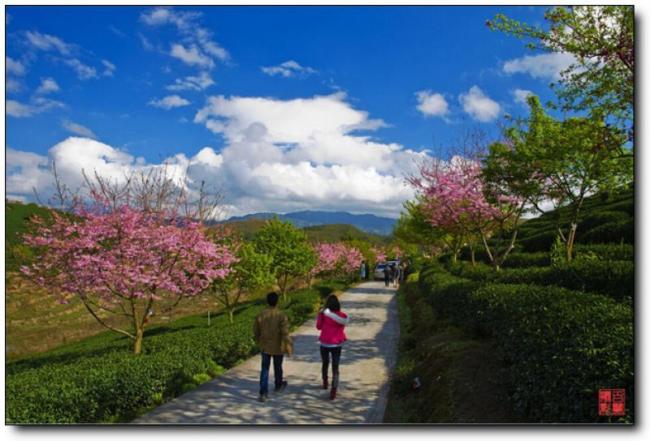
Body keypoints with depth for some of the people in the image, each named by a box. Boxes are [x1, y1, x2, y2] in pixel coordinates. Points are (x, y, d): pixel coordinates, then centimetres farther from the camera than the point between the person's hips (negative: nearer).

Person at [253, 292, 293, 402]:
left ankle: (263, 393, -2)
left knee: (265, 369, 6)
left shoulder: (260, 315, -7)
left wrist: (259, 342, 20)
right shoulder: (281, 315, -18)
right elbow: (285, 333, -20)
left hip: (265, 346, 2)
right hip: (278, 347, -2)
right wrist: (288, 347, -12)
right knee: (278, 367, 19)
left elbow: (256, 331, 3)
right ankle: (278, 385, 42)